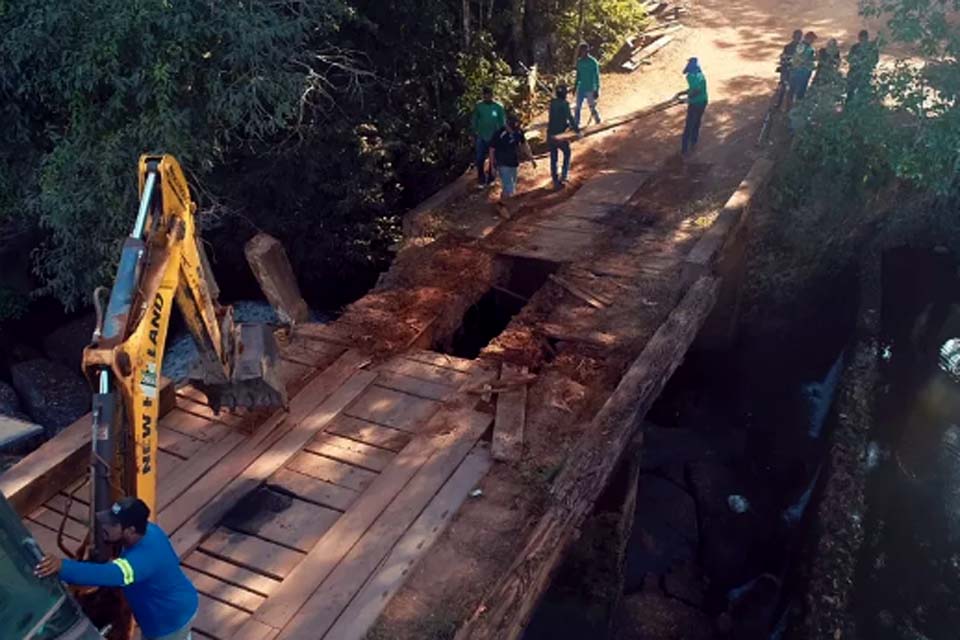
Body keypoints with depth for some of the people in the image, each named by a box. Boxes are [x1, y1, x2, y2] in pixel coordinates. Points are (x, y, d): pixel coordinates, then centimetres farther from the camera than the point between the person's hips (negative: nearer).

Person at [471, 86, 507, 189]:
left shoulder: (499, 107, -10)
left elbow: (502, 122, -3)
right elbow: (475, 120, 4)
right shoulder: (478, 106, -6)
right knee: (480, 159, -3)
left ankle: (490, 179, 28)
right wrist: (475, 131, 1)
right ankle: (481, 180, 9)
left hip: (494, 137, 0)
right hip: (481, 137, 0)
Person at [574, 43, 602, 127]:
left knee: (592, 108, 6)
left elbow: (597, 77, -12)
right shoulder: (579, 61, 3)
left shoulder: (593, 62, -15)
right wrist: (575, 85, 18)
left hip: (590, 89, -5)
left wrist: (597, 90, -13)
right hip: (581, 88, 5)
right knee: (578, 107, 5)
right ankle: (576, 125, 14)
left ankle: (598, 123, 27)